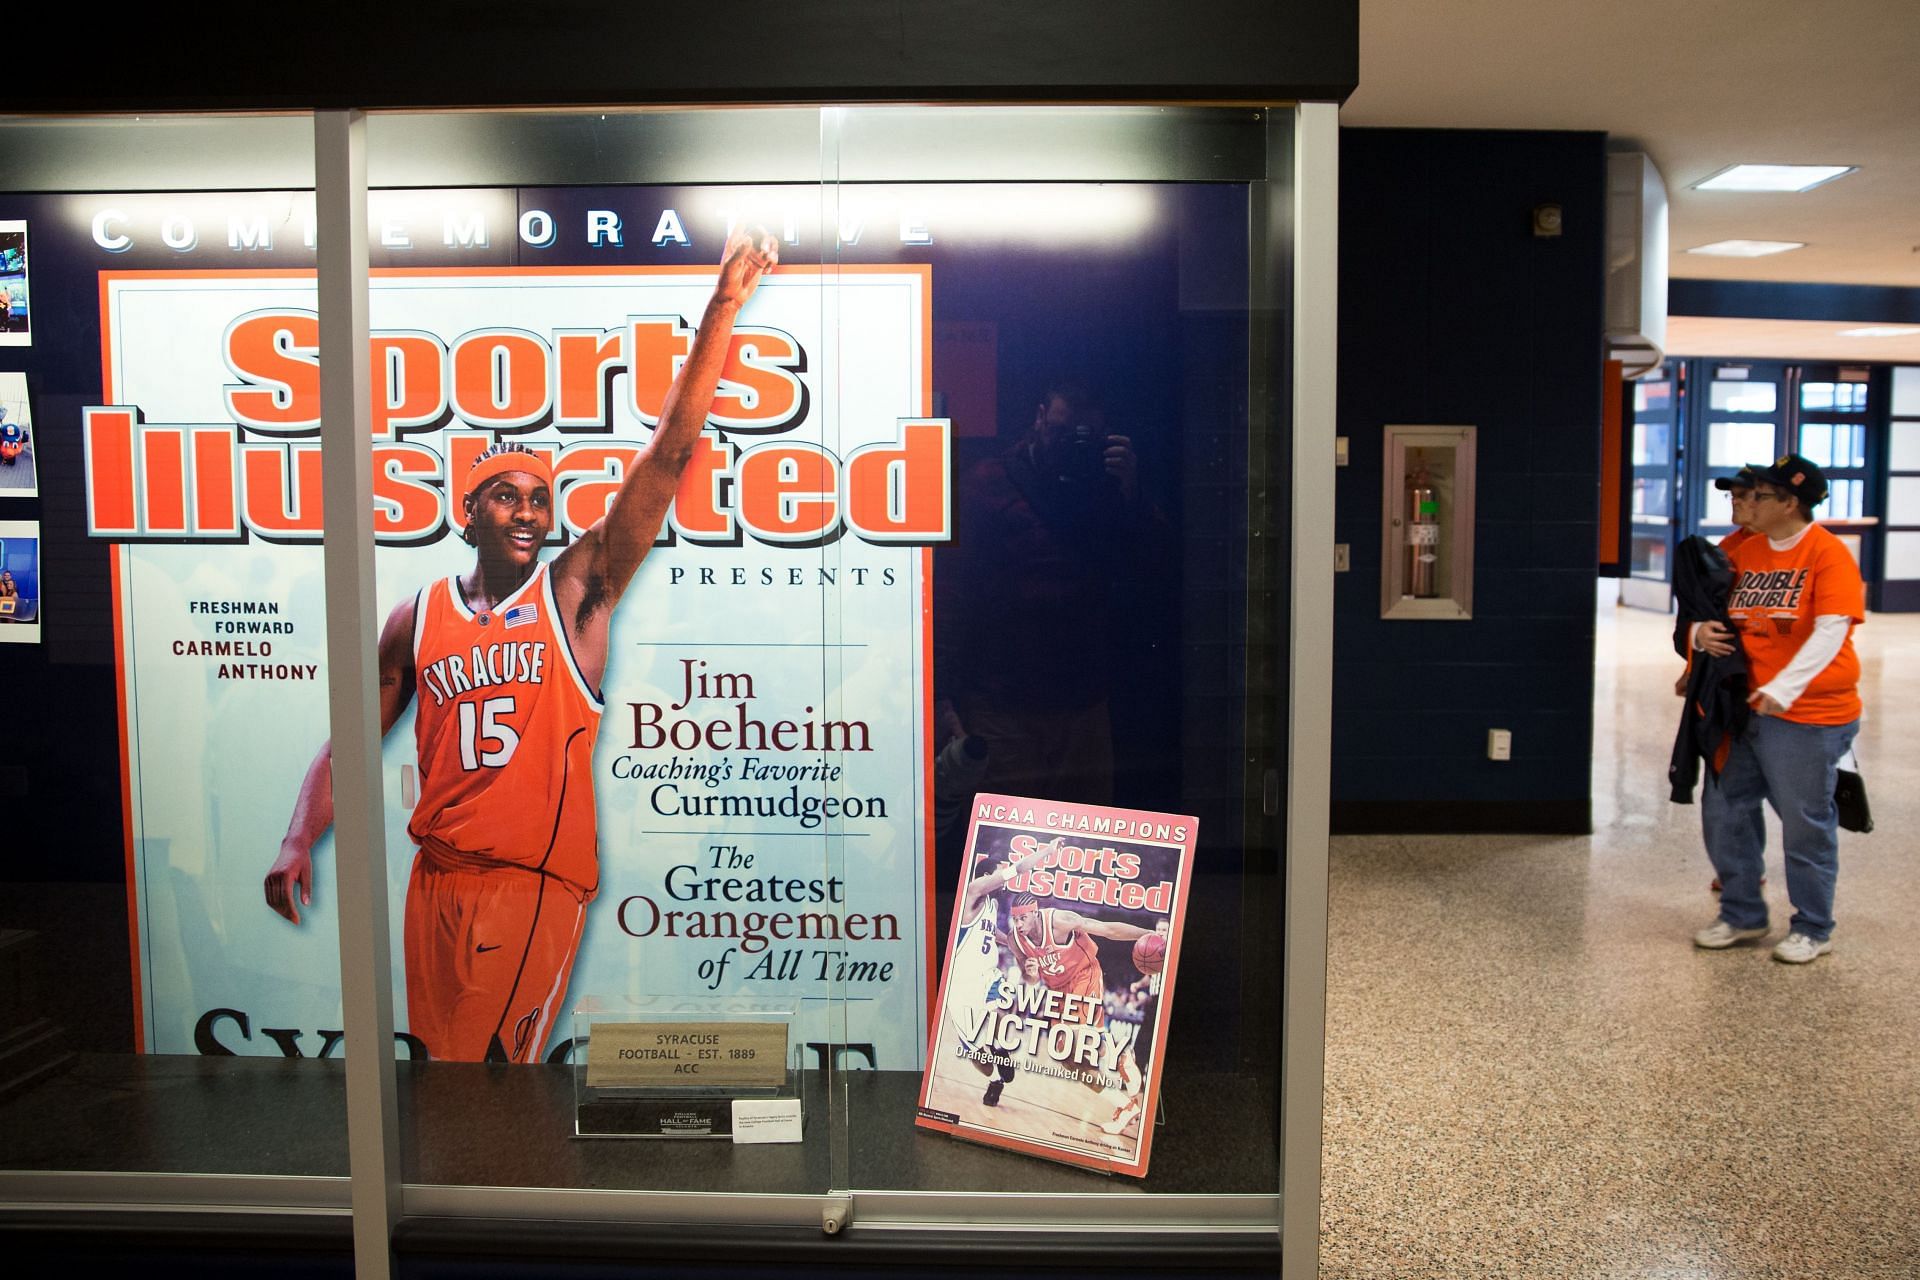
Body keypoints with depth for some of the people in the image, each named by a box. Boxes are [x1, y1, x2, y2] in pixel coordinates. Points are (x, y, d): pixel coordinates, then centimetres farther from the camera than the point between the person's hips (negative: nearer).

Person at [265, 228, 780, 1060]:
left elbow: (668, 454, -9)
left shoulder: (577, 589, -1)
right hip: (439, 877, 4)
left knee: (490, 1061, -2)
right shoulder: (417, 618, 9)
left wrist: (721, 310, -15)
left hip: (541, 878, -4)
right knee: (442, 1057, 13)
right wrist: (297, 842, -1)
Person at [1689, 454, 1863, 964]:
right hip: (1744, 708, 7)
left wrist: (1784, 688, -28)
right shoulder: (1744, 551, 8)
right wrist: (1702, 632, -5)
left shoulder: (1827, 553, -12)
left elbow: (1831, 631, -20)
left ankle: (1812, 930, 22)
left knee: (1806, 825, 4)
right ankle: (1742, 915, 27)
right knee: (1724, 810, 10)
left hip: (1808, 714, -7)